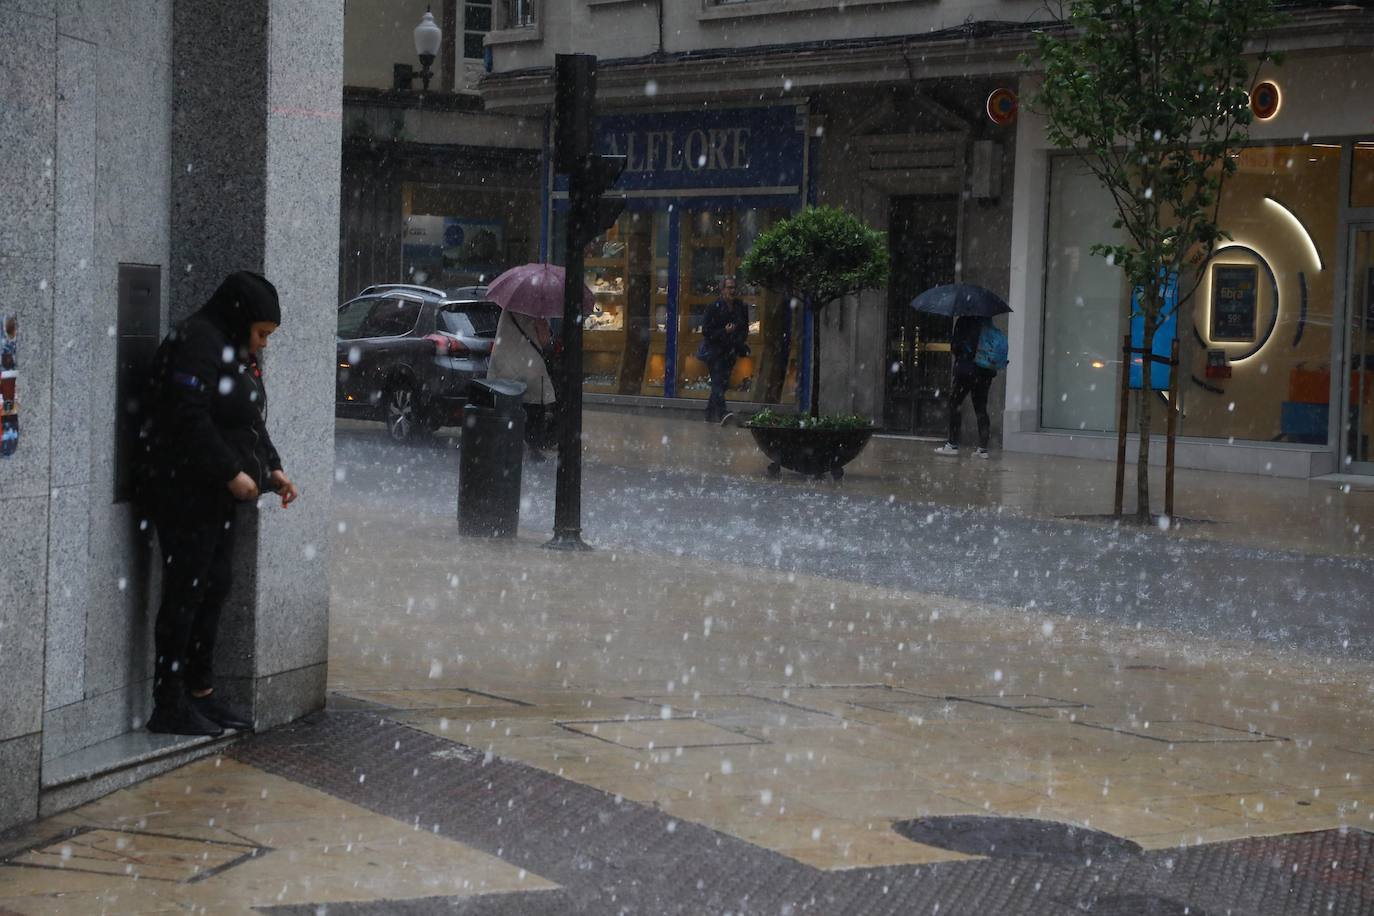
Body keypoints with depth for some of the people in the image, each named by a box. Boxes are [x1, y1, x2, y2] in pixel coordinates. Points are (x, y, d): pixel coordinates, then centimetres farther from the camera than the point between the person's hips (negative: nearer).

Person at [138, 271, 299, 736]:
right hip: (185, 491, -10)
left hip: (219, 493, 10)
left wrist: (272, 468, 10)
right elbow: (189, 419, -22)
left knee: (215, 587, 12)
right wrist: (231, 472, -21)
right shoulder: (197, 343, -15)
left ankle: (200, 691, 22)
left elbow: (250, 422, 23)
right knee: (185, 591, -6)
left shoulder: (236, 351, 17)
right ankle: (169, 706, -1)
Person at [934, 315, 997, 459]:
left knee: (954, 404, 5)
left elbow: (956, 347, -10)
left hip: (967, 370, -6)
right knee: (981, 408, 8)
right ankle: (983, 448, 4)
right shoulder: (986, 322, 9)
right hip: (985, 372, 6)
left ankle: (953, 444, 2)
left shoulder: (964, 322, -9)